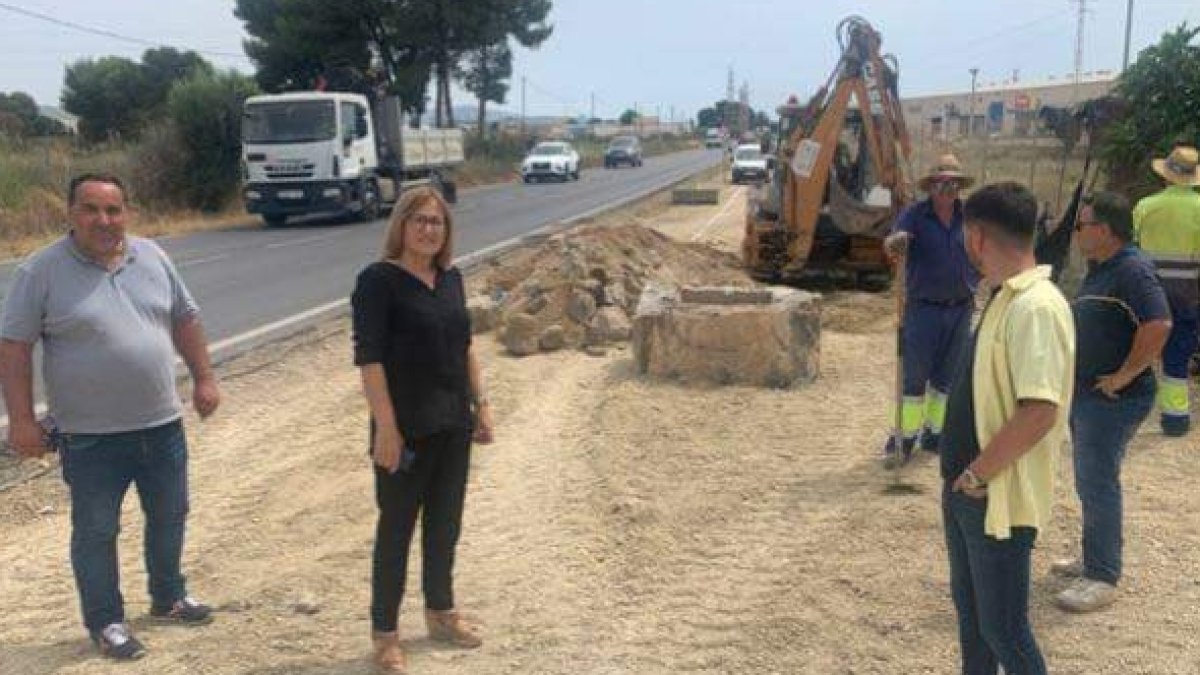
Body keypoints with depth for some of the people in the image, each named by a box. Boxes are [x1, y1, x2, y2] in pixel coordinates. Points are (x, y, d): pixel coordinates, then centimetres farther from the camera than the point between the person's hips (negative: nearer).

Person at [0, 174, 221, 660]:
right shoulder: (42, 270, -11)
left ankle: (168, 597, 39)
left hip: (162, 423, 5)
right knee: (96, 531, 8)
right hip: (90, 435, -4)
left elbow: (184, 319, 11)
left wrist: (203, 378, 9)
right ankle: (105, 622, 25)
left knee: (169, 516, 18)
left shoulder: (152, 257, 2)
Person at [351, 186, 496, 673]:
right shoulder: (378, 280, -13)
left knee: (445, 523, 17)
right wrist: (386, 428, -20)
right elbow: (369, 358, -16)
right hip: (407, 429, -6)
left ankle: (440, 612, 35)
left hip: (453, 424, 7)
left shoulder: (450, 278, 8)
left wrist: (481, 403, 12)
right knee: (396, 528, 5)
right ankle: (385, 633, 18)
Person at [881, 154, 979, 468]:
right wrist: (895, 242, -46)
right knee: (914, 376, -1)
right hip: (923, 309, -4)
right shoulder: (915, 215, -7)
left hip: (960, 309, 4)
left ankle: (934, 434, 25)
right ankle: (904, 437, 7)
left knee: (947, 376, 12)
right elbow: (892, 243, -24)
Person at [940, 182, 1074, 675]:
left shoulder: (1036, 306, -23)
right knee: (969, 606, 22)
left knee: (1002, 628, 4)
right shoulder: (1004, 298, 7)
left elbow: (1039, 413, -29)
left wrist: (977, 476, -18)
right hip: (965, 490, 9)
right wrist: (961, 474, 11)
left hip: (999, 500, -9)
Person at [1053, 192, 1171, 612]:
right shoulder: (1098, 270, 12)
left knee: (1098, 483, -6)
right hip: (1084, 393, 10)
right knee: (1090, 480, 18)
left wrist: (1124, 375, -24)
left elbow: (1158, 325, -31)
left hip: (1114, 400, -10)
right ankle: (1095, 559, 31)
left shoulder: (1132, 271, -19)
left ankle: (1102, 578, 2)